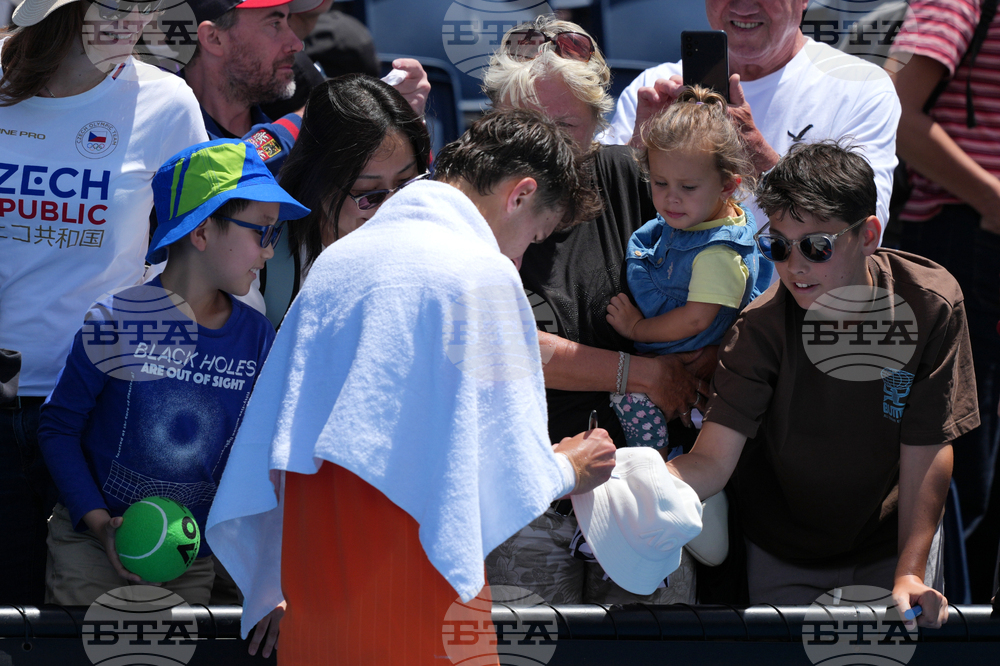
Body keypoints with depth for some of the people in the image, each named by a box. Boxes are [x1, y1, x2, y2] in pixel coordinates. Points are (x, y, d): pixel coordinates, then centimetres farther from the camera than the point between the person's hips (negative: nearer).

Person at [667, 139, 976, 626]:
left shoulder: (931, 305, -21)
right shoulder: (763, 325, -24)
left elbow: (927, 449, -16)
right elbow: (712, 461, -29)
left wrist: (910, 573, -20)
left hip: (893, 541, 1)